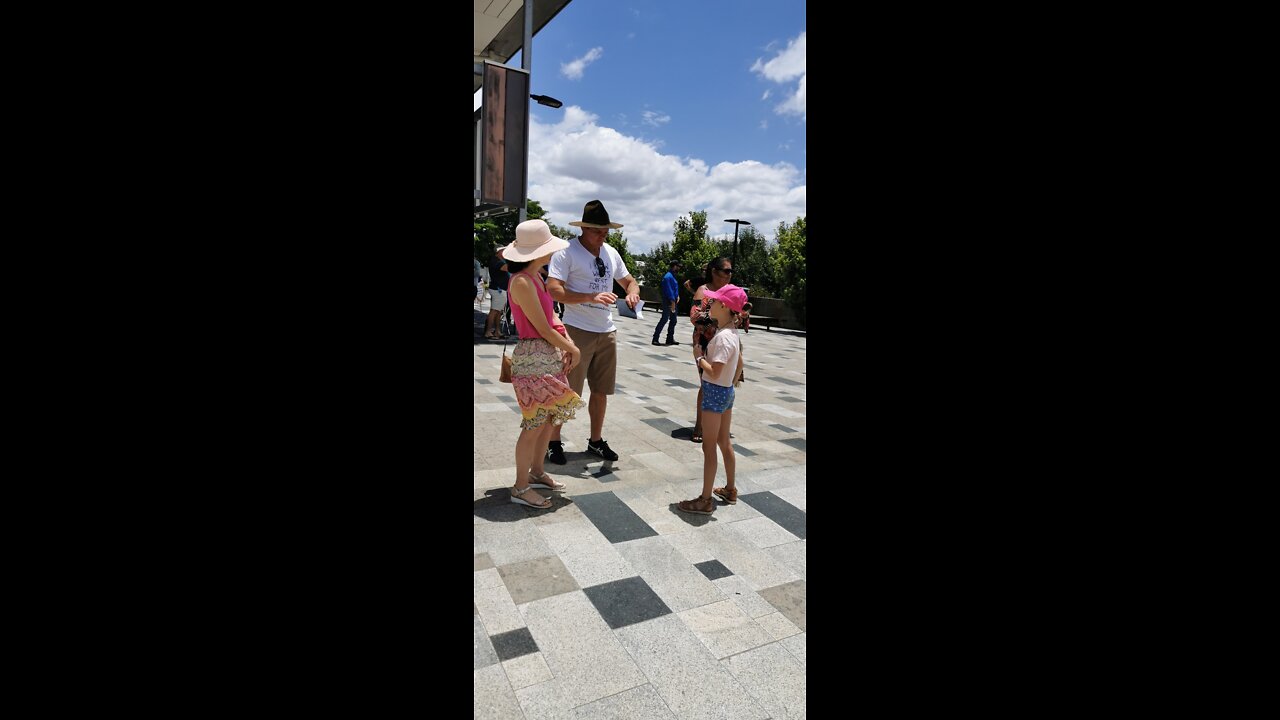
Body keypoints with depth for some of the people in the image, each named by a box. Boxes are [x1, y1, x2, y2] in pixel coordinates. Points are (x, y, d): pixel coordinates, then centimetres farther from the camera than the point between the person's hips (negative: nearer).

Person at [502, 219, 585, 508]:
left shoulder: (535, 277, 11)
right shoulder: (521, 282, -18)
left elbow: (552, 316, 13)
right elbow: (543, 328, -17)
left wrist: (569, 344, -1)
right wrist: (573, 350, -5)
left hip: (549, 356, 9)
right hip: (533, 358, -9)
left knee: (549, 418, 17)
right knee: (535, 424, -2)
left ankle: (536, 473, 33)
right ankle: (520, 488, 12)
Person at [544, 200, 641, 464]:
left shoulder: (611, 253, 11)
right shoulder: (567, 252, -10)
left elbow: (629, 280, 22)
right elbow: (553, 290, -19)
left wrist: (633, 293, -3)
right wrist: (591, 297, -28)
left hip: (607, 332, 7)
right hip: (578, 331, -6)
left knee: (601, 390, 14)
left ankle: (595, 440, 29)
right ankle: (553, 442, 17)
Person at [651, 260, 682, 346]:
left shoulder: (672, 276, 16)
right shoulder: (668, 276, -15)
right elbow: (669, 290, -20)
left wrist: (677, 296, 8)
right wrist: (672, 302, -22)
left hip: (673, 301, 10)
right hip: (668, 302, -10)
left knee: (673, 320, 12)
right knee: (664, 320, -9)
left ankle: (670, 339, 20)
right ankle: (655, 339, -6)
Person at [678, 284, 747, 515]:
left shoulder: (722, 337, -23)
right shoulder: (733, 333, 6)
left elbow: (714, 373, -28)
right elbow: (740, 364, 16)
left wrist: (700, 359, -12)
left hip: (715, 393, -9)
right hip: (727, 392, 10)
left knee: (709, 447, -1)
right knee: (724, 443, 20)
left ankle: (705, 500, 9)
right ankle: (730, 490, 35)